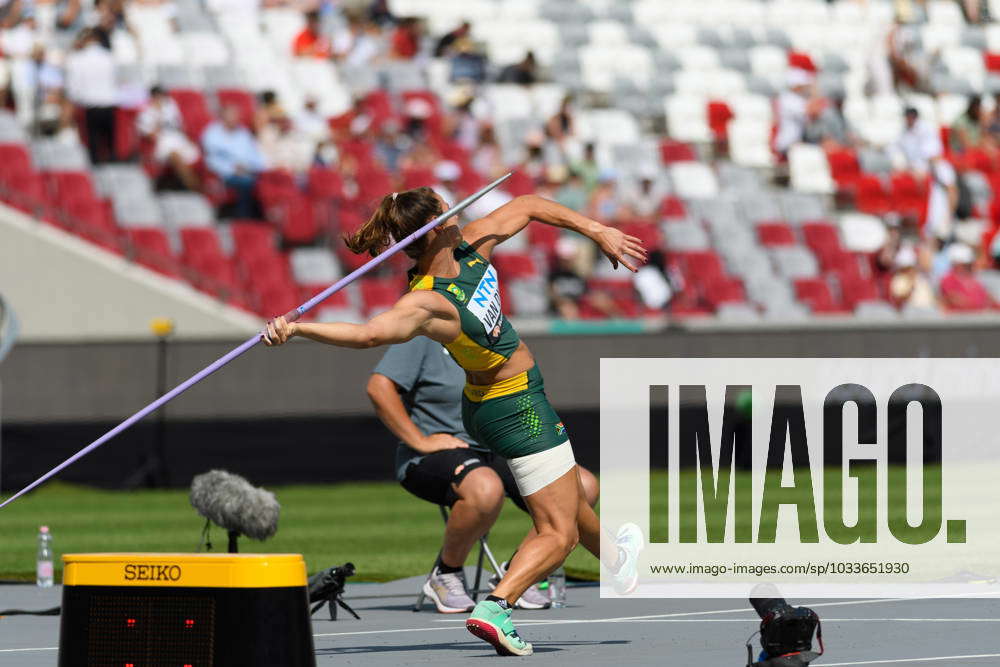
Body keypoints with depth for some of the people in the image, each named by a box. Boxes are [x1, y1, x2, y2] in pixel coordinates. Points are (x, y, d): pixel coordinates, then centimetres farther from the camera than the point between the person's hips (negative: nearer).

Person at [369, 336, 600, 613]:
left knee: (584, 486, -12)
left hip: (497, 455, 7)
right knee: (486, 489, -42)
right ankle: (445, 576, -15)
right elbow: (379, 387, -15)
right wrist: (420, 441, -20)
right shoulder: (423, 335, -5)